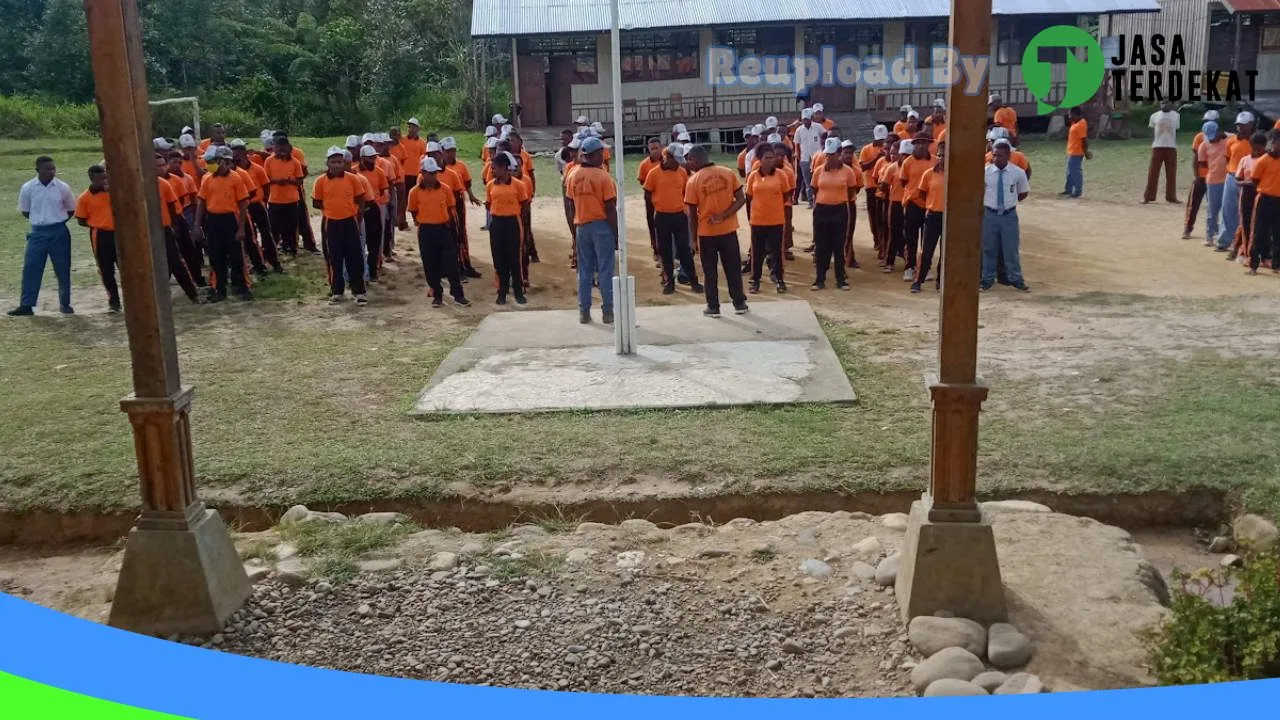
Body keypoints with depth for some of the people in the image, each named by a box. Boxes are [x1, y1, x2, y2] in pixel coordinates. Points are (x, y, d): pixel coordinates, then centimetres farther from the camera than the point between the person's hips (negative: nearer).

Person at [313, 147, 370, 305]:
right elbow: (316, 203, 4)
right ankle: (337, 291, 19)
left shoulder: (352, 179, -5)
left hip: (350, 222, 0)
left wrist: (358, 218, 0)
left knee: (355, 258, 2)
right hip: (332, 224, 1)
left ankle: (359, 291, 9)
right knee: (335, 259, 9)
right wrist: (331, 208, -1)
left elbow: (361, 200, 3)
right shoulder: (321, 181, -4)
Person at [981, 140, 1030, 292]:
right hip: (990, 215, 0)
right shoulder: (984, 172, -8)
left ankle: (1016, 280, 22)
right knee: (989, 249, 10)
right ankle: (987, 279, 23)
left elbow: (1024, 193, 9)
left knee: (1011, 249, 8)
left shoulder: (1018, 172, -7)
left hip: (1009, 215, 0)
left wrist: (1012, 201, 5)